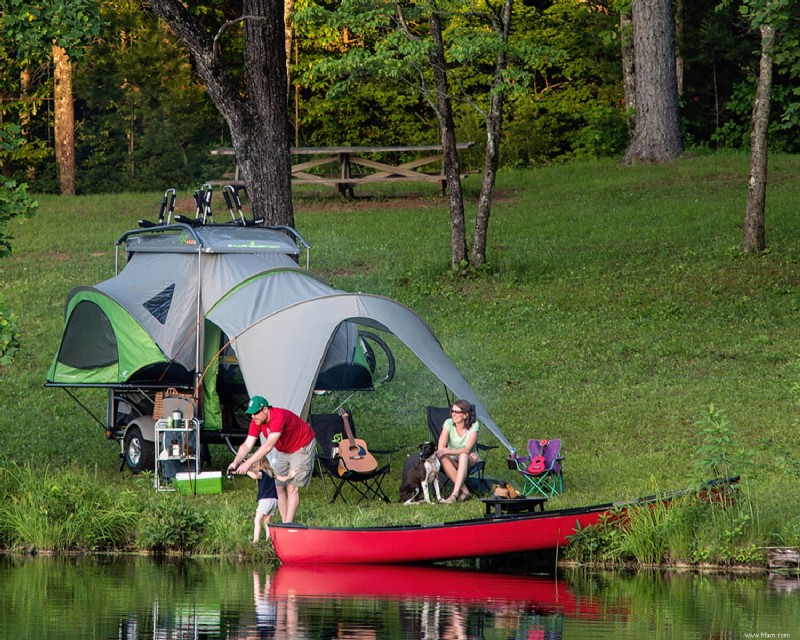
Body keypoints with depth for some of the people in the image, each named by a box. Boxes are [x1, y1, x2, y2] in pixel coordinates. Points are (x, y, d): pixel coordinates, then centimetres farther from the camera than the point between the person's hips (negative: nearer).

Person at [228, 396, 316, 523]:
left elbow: (268, 446, -44)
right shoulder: (256, 422, -13)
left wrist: (248, 463, -47)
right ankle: (284, 522, 9)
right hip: (283, 450, 8)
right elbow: (247, 445, -16)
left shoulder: (279, 417, -37)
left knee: (292, 488, -13)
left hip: (302, 448, -8)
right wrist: (236, 462, -34)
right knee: (279, 487, 4)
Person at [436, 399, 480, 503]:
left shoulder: (474, 425, -15)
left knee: (463, 456, -38)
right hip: (453, 461, 2)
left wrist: (448, 451, -39)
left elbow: (467, 449, -25)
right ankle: (465, 491, -36)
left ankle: (455, 493, -46)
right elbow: (440, 447, -14)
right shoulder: (449, 423, -10)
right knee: (443, 458, -34)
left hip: (470, 460, -2)